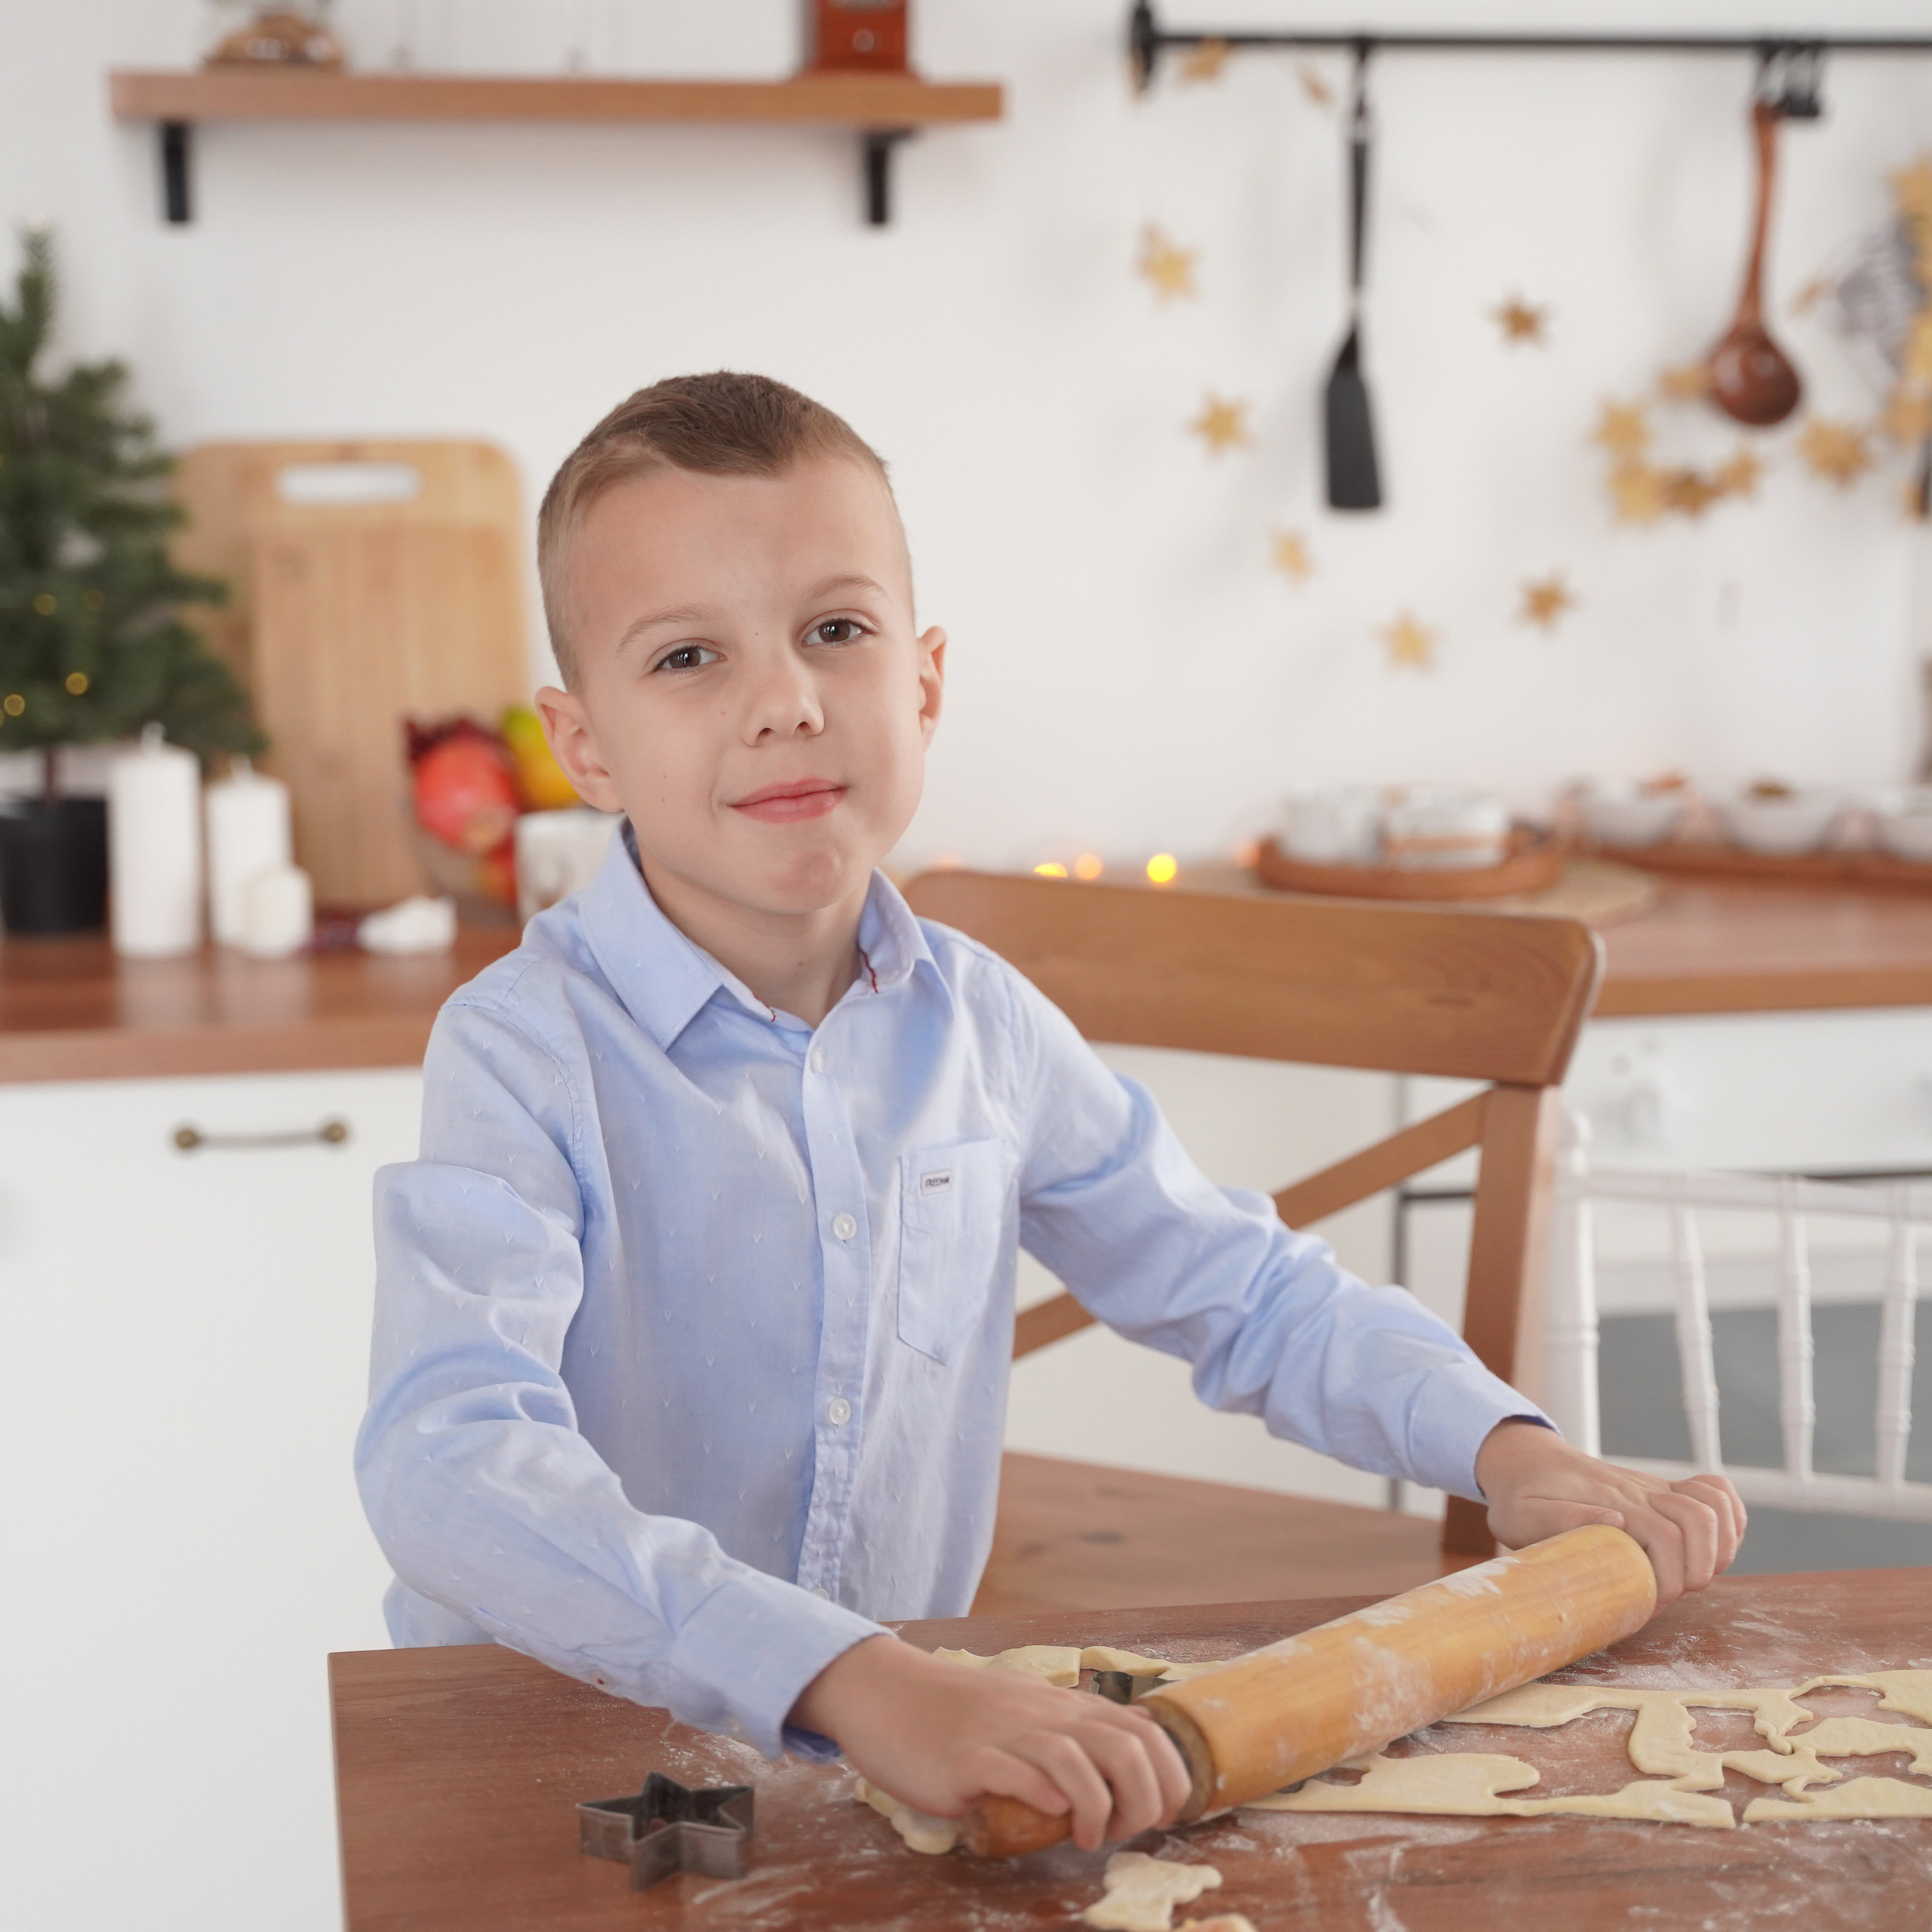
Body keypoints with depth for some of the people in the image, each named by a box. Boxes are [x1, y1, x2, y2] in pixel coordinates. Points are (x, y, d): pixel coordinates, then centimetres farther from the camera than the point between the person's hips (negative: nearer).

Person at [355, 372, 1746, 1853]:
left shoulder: (977, 1022, 0)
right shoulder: (527, 1051, -16)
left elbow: (1247, 1292, 13)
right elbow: (448, 1463, -32)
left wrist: (1513, 1450, -2)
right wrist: (857, 1681, -43)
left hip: (916, 1729, 3)